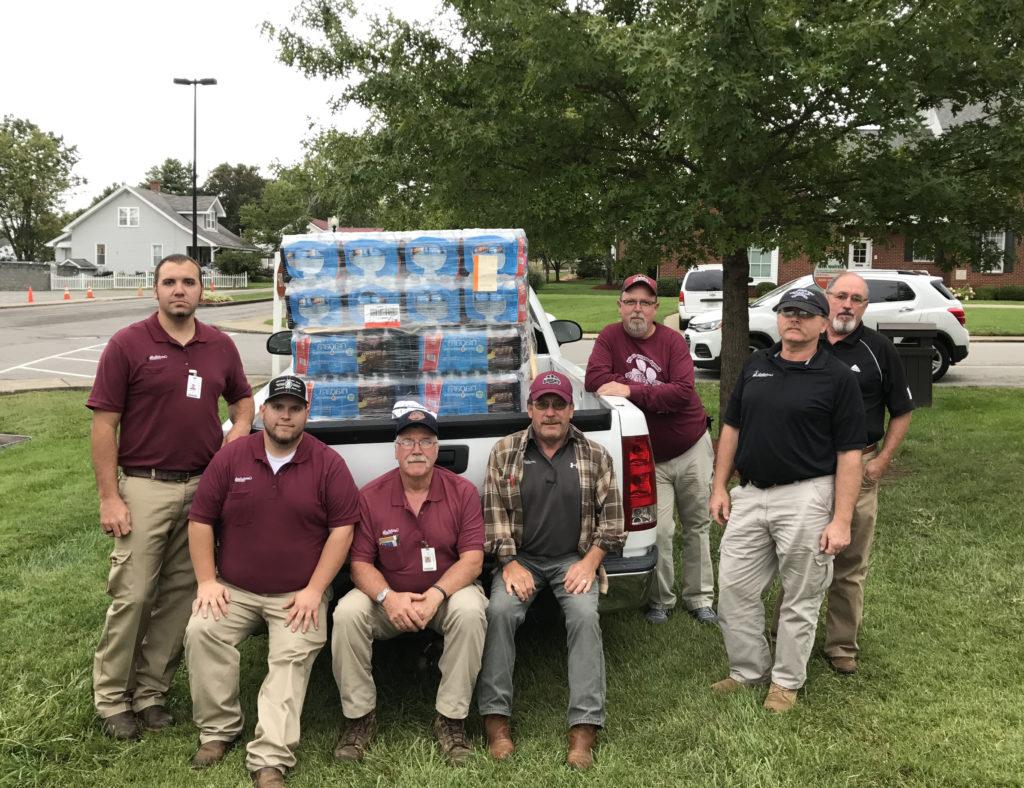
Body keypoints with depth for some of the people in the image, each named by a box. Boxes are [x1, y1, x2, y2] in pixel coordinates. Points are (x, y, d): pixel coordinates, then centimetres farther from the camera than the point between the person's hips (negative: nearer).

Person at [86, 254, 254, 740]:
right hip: (145, 486, -4)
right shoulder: (127, 344, -4)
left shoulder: (220, 346, 8)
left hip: (204, 486, 4)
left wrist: (239, 429, 0)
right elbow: (104, 423, -6)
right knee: (132, 595, -3)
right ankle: (111, 697, 13)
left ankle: (151, 691, 22)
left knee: (181, 594, 9)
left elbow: (242, 398, 23)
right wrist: (108, 497, -10)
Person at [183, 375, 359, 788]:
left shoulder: (328, 463, -3)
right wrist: (207, 581, -5)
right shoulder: (230, 457, 1)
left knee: (291, 658, -21)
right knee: (201, 633, -21)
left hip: (298, 595, -2)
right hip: (233, 589, 2)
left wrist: (314, 590, -12)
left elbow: (342, 528, -6)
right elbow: (200, 521, 4)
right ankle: (217, 731, -6)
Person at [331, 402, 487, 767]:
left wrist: (435, 594, -28)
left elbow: (472, 559, -12)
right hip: (389, 595, 1)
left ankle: (451, 718, -18)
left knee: (471, 611, -33)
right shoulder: (371, 496, -5)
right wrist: (387, 597, -26)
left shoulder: (463, 491, -7)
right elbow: (360, 562, -5)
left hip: (447, 591, -1)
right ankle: (359, 716, -9)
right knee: (347, 613, -27)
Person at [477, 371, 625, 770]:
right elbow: (493, 513, -1)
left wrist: (589, 563, -7)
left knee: (585, 615, -27)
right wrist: (510, 564, -10)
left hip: (574, 560, 0)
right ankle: (496, 718, -18)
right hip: (521, 558, 0)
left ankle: (584, 728, -24)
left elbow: (611, 516, 3)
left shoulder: (595, 456, 2)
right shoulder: (504, 452, 1)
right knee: (500, 610, -27)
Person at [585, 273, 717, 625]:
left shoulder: (673, 340, -7)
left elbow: (684, 392, -20)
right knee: (660, 531, -9)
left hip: (692, 449, 1)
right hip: (650, 457, -1)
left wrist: (632, 390, -26)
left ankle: (699, 598, 25)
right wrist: (659, 393, -18)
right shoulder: (610, 337, -3)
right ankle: (661, 600, 11)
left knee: (697, 526, 10)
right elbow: (594, 379, -18)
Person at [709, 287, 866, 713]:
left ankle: (787, 680, 23)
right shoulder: (755, 365, 8)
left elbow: (849, 453, -8)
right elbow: (731, 427, 15)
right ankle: (749, 670, 25)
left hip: (805, 498, -5)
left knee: (800, 598, 7)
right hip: (749, 494, 5)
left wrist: (841, 520, -14)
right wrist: (719, 486, 8)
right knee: (733, 587, 8)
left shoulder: (837, 377, -6)